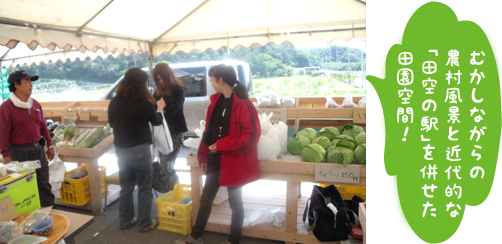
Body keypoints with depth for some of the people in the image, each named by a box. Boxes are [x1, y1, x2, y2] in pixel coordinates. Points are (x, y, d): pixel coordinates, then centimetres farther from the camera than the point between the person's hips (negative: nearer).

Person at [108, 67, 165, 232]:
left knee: (126, 187, 19)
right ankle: (144, 223, 20)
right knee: (144, 188, 10)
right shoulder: (145, 104, -17)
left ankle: (125, 220, 33)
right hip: (140, 150, -5)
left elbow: (111, 123, 13)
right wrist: (160, 107, 20)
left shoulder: (114, 102, -4)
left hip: (120, 150, 5)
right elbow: (157, 121, 2)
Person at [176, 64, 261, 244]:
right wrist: (204, 155, 7)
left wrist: (222, 146, -20)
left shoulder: (243, 104, -19)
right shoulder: (216, 101, 5)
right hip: (215, 160, 7)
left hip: (233, 161, -7)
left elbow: (251, 135, -22)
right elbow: (209, 130, 9)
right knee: (206, 199, 19)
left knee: (235, 202, 14)